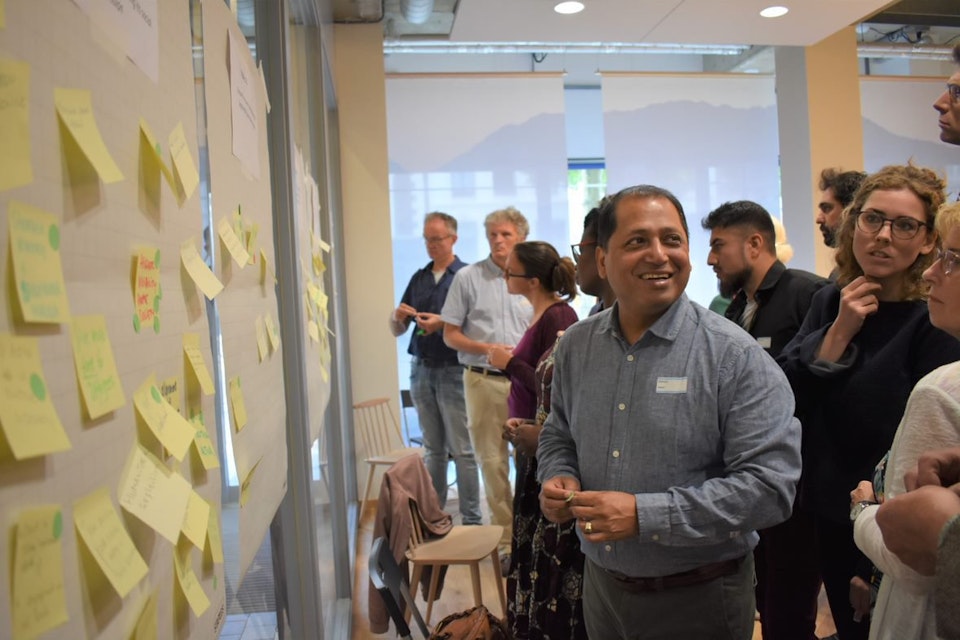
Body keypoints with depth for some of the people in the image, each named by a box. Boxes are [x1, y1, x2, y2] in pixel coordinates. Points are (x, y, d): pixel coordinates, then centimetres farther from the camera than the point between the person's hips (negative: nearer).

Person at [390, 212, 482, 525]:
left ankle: (471, 520, 6)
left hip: (453, 370, -6)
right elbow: (396, 330, 15)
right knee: (432, 449, 12)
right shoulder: (419, 278, 14)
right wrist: (398, 316, -7)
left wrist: (443, 323, -21)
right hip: (421, 368, 6)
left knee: (462, 450, -2)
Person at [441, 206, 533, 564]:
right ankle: (506, 540, 17)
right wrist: (486, 349, -12)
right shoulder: (468, 278, 3)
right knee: (492, 462, 5)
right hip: (484, 382, -1)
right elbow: (450, 335, 3)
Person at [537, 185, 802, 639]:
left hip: (700, 597, -4)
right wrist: (558, 479, -9)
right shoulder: (574, 346, -1)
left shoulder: (737, 358, -16)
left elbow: (770, 485, -21)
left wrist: (644, 516, -25)